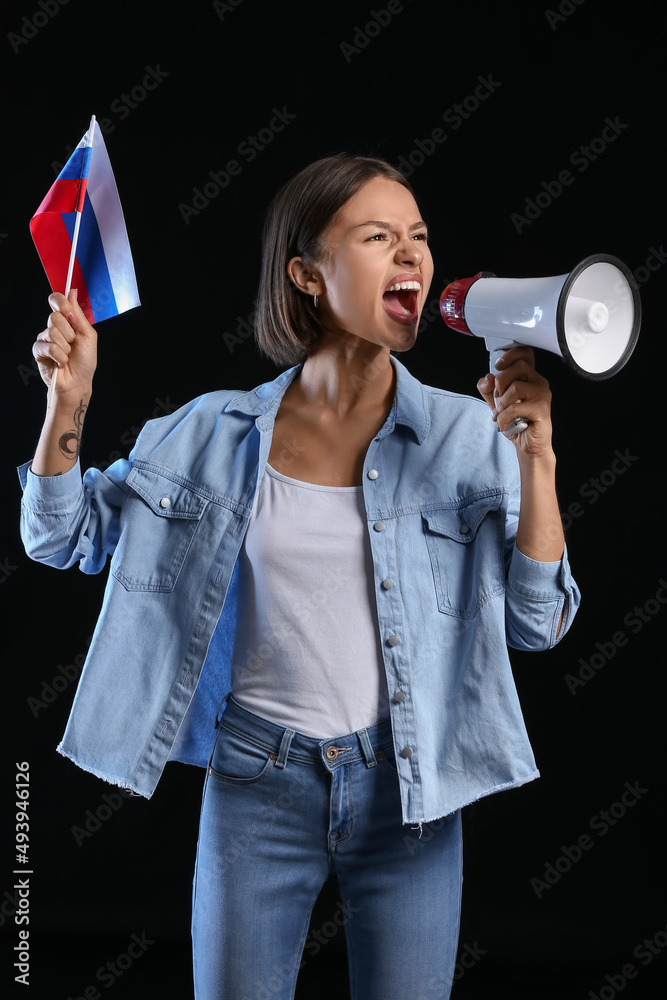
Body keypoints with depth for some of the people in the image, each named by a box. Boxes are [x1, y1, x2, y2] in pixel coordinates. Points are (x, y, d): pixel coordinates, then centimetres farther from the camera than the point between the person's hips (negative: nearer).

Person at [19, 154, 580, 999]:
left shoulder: (467, 436, -5)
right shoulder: (219, 432, -2)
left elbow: (538, 623, -6)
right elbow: (62, 536, 6)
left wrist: (536, 455, -17)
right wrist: (68, 399, -9)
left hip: (406, 789, 0)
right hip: (257, 781, 0)